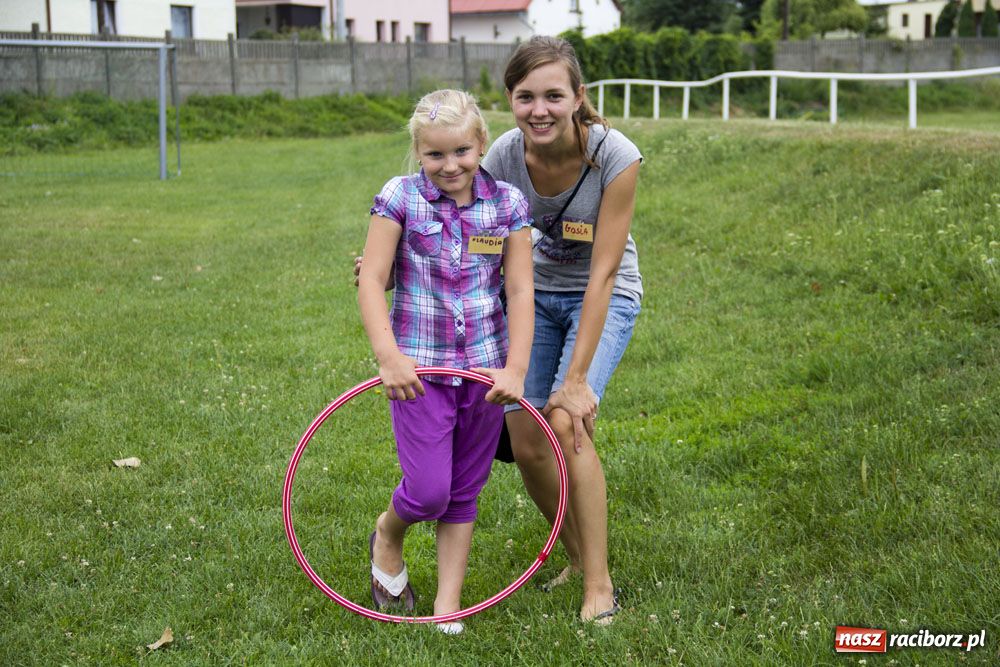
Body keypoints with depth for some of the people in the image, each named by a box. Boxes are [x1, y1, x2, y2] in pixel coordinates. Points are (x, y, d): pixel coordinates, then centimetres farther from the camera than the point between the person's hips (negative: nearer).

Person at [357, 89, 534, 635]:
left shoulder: (508, 204, -1)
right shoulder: (401, 197, -6)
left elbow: (519, 290, -2)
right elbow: (371, 279, -9)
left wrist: (516, 367, -11)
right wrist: (389, 356, -21)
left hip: (485, 366, 3)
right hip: (419, 367, -2)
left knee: (464, 492, 11)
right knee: (428, 490, -7)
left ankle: (448, 602, 24)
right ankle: (386, 537, 28)